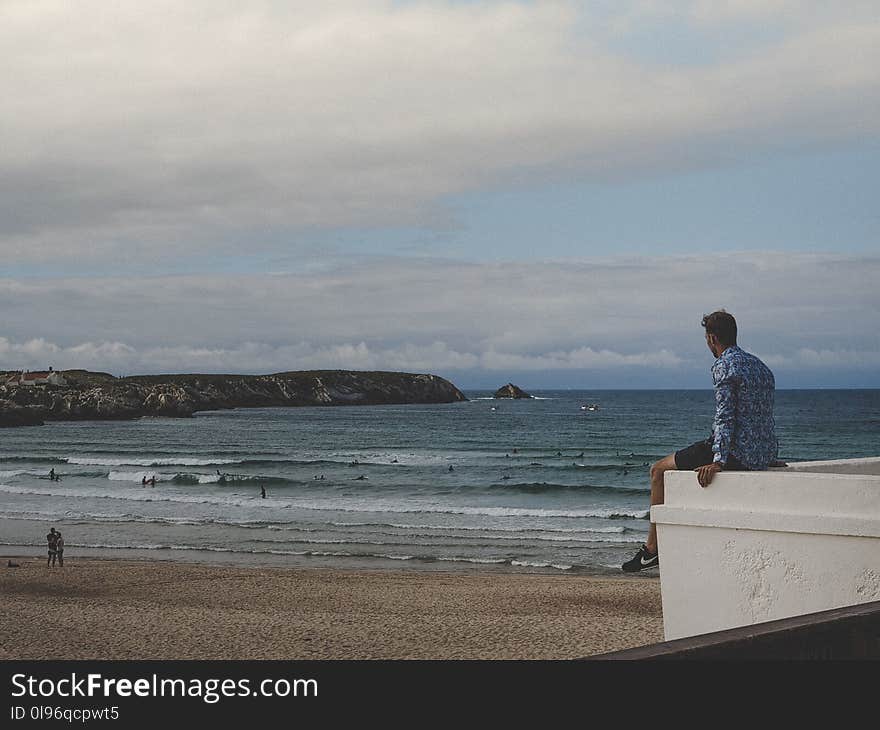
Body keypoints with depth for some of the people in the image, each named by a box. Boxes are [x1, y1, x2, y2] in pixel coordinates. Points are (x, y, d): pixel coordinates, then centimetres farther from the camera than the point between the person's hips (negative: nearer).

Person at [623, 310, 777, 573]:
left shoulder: (724, 366, -11)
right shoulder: (760, 366, 17)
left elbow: (724, 416, -22)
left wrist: (718, 461, -28)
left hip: (738, 455, -9)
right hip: (765, 457, 9)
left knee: (659, 470, 4)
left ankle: (652, 548, 5)